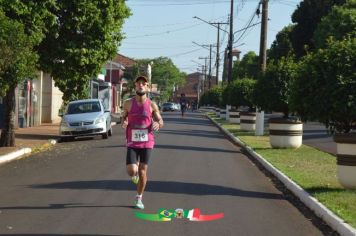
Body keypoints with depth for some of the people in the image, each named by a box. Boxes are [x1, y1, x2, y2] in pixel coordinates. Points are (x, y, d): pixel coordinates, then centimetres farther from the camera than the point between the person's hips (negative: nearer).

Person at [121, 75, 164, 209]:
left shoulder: (152, 105, -1)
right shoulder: (128, 104, 0)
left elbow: (161, 121, 6)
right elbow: (124, 117, 14)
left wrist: (157, 124, -18)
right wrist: (124, 123, -10)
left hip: (147, 143, 0)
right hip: (132, 143, 0)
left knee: (143, 171, 3)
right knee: (131, 171, -13)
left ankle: (139, 198, 20)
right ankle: (136, 173, 27)